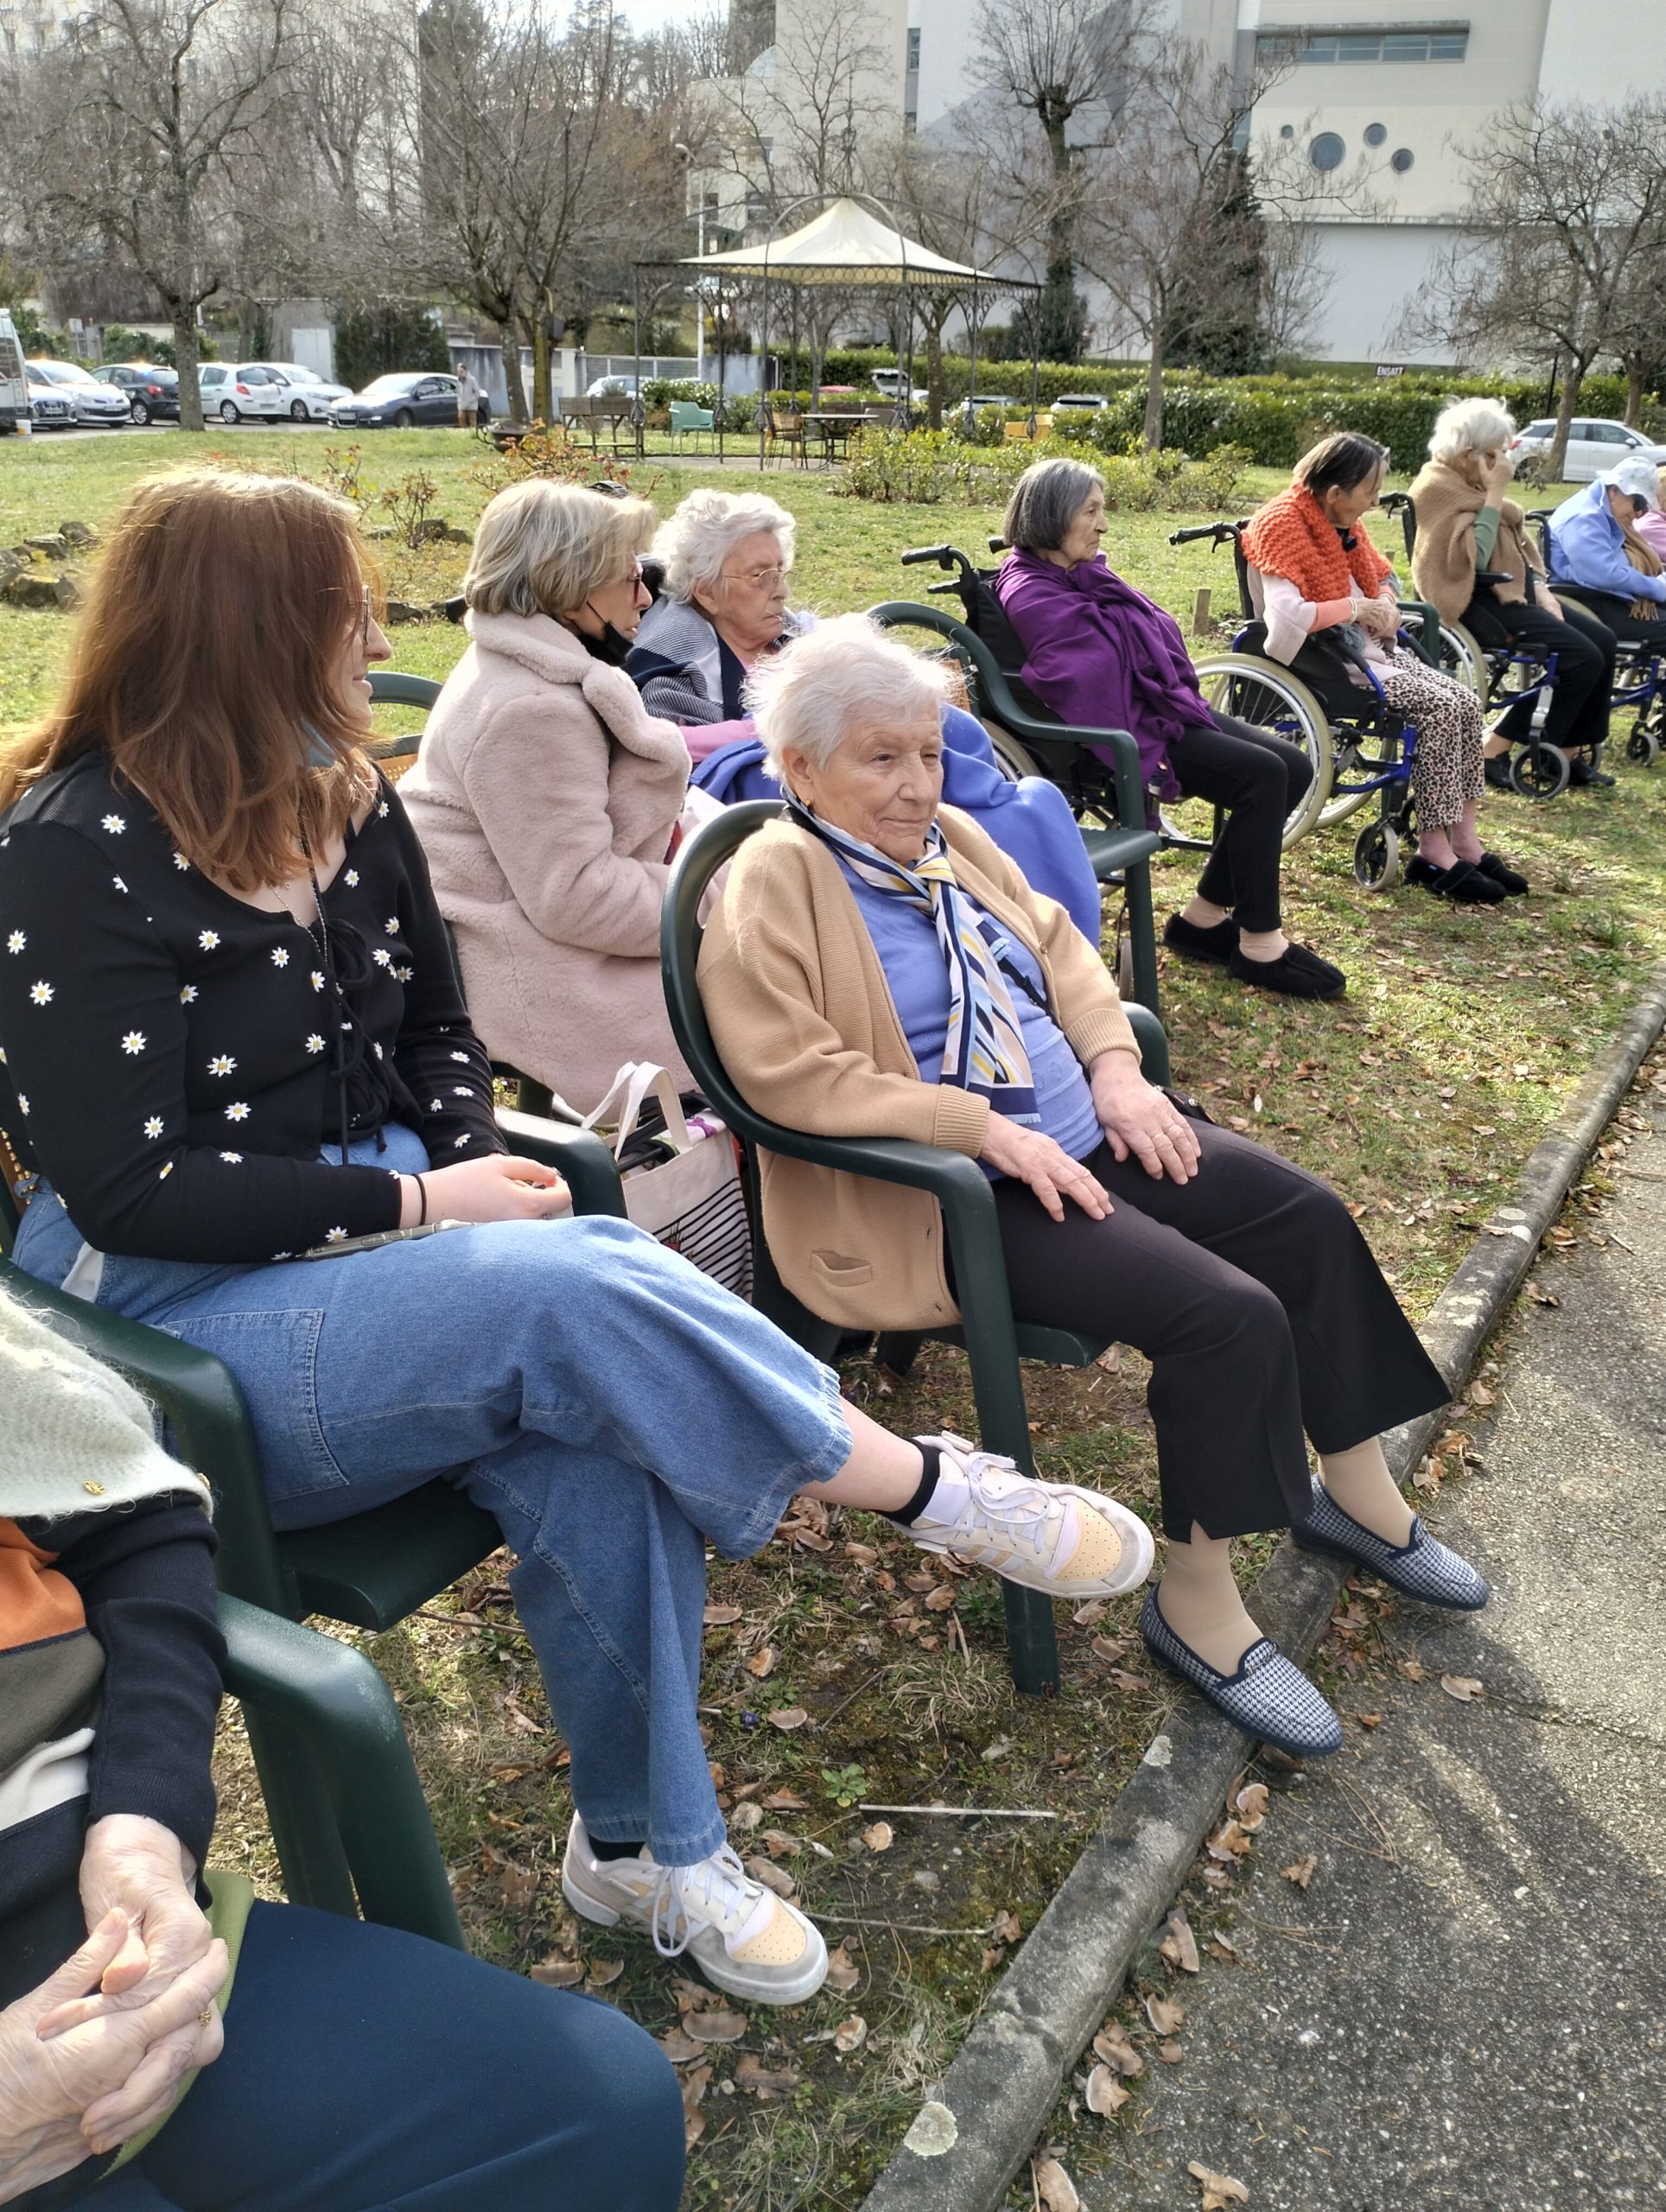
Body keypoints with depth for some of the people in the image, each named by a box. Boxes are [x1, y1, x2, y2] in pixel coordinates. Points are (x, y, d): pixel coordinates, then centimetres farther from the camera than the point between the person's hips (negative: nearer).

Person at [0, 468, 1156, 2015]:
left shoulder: (350, 805, 7)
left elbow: (436, 1033, 17)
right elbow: (129, 1188, -17)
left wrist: (474, 1163, -5)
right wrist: (421, 1203, -18)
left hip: (375, 1242, 6)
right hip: (175, 1321, -6)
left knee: (592, 1452, -24)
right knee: (575, 1295, -31)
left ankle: (644, 1842, -3)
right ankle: (934, 1491, -14)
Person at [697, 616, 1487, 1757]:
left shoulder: (948, 836, 12)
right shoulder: (776, 881, -13)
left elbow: (1057, 943, 20)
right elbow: (792, 1072, -22)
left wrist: (1115, 1065, 1)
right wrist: (988, 1129, -23)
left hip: (1077, 1129, 9)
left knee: (1309, 1219, 5)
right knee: (1231, 1315, -22)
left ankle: (1356, 1492, 25)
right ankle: (1197, 1602, -2)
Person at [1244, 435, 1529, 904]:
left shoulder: (1342, 523, 11)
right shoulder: (1282, 525, -16)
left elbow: (1380, 576, 25)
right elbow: (1286, 615, -29)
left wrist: (1385, 606, 2)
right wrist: (1358, 607, -20)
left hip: (1370, 645, 9)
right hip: (1324, 659, -9)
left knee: (1465, 702, -9)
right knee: (1439, 706, -23)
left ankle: (1464, 843, -5)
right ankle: (1436, 851, -17)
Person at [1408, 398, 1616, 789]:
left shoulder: (1473, 484, 16)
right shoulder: (1437, 486, -14)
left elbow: (1515, 542, 21)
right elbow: (1474, 557, -25)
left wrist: (1541, 589, 6)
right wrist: (1496, 491, -19)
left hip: (1513, 591, 10)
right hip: (1482, 603, -10)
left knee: (1603, 641, 1)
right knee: (1582, 657, -18)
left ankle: (1576, 749, 6)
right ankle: (1497, 751, -11)